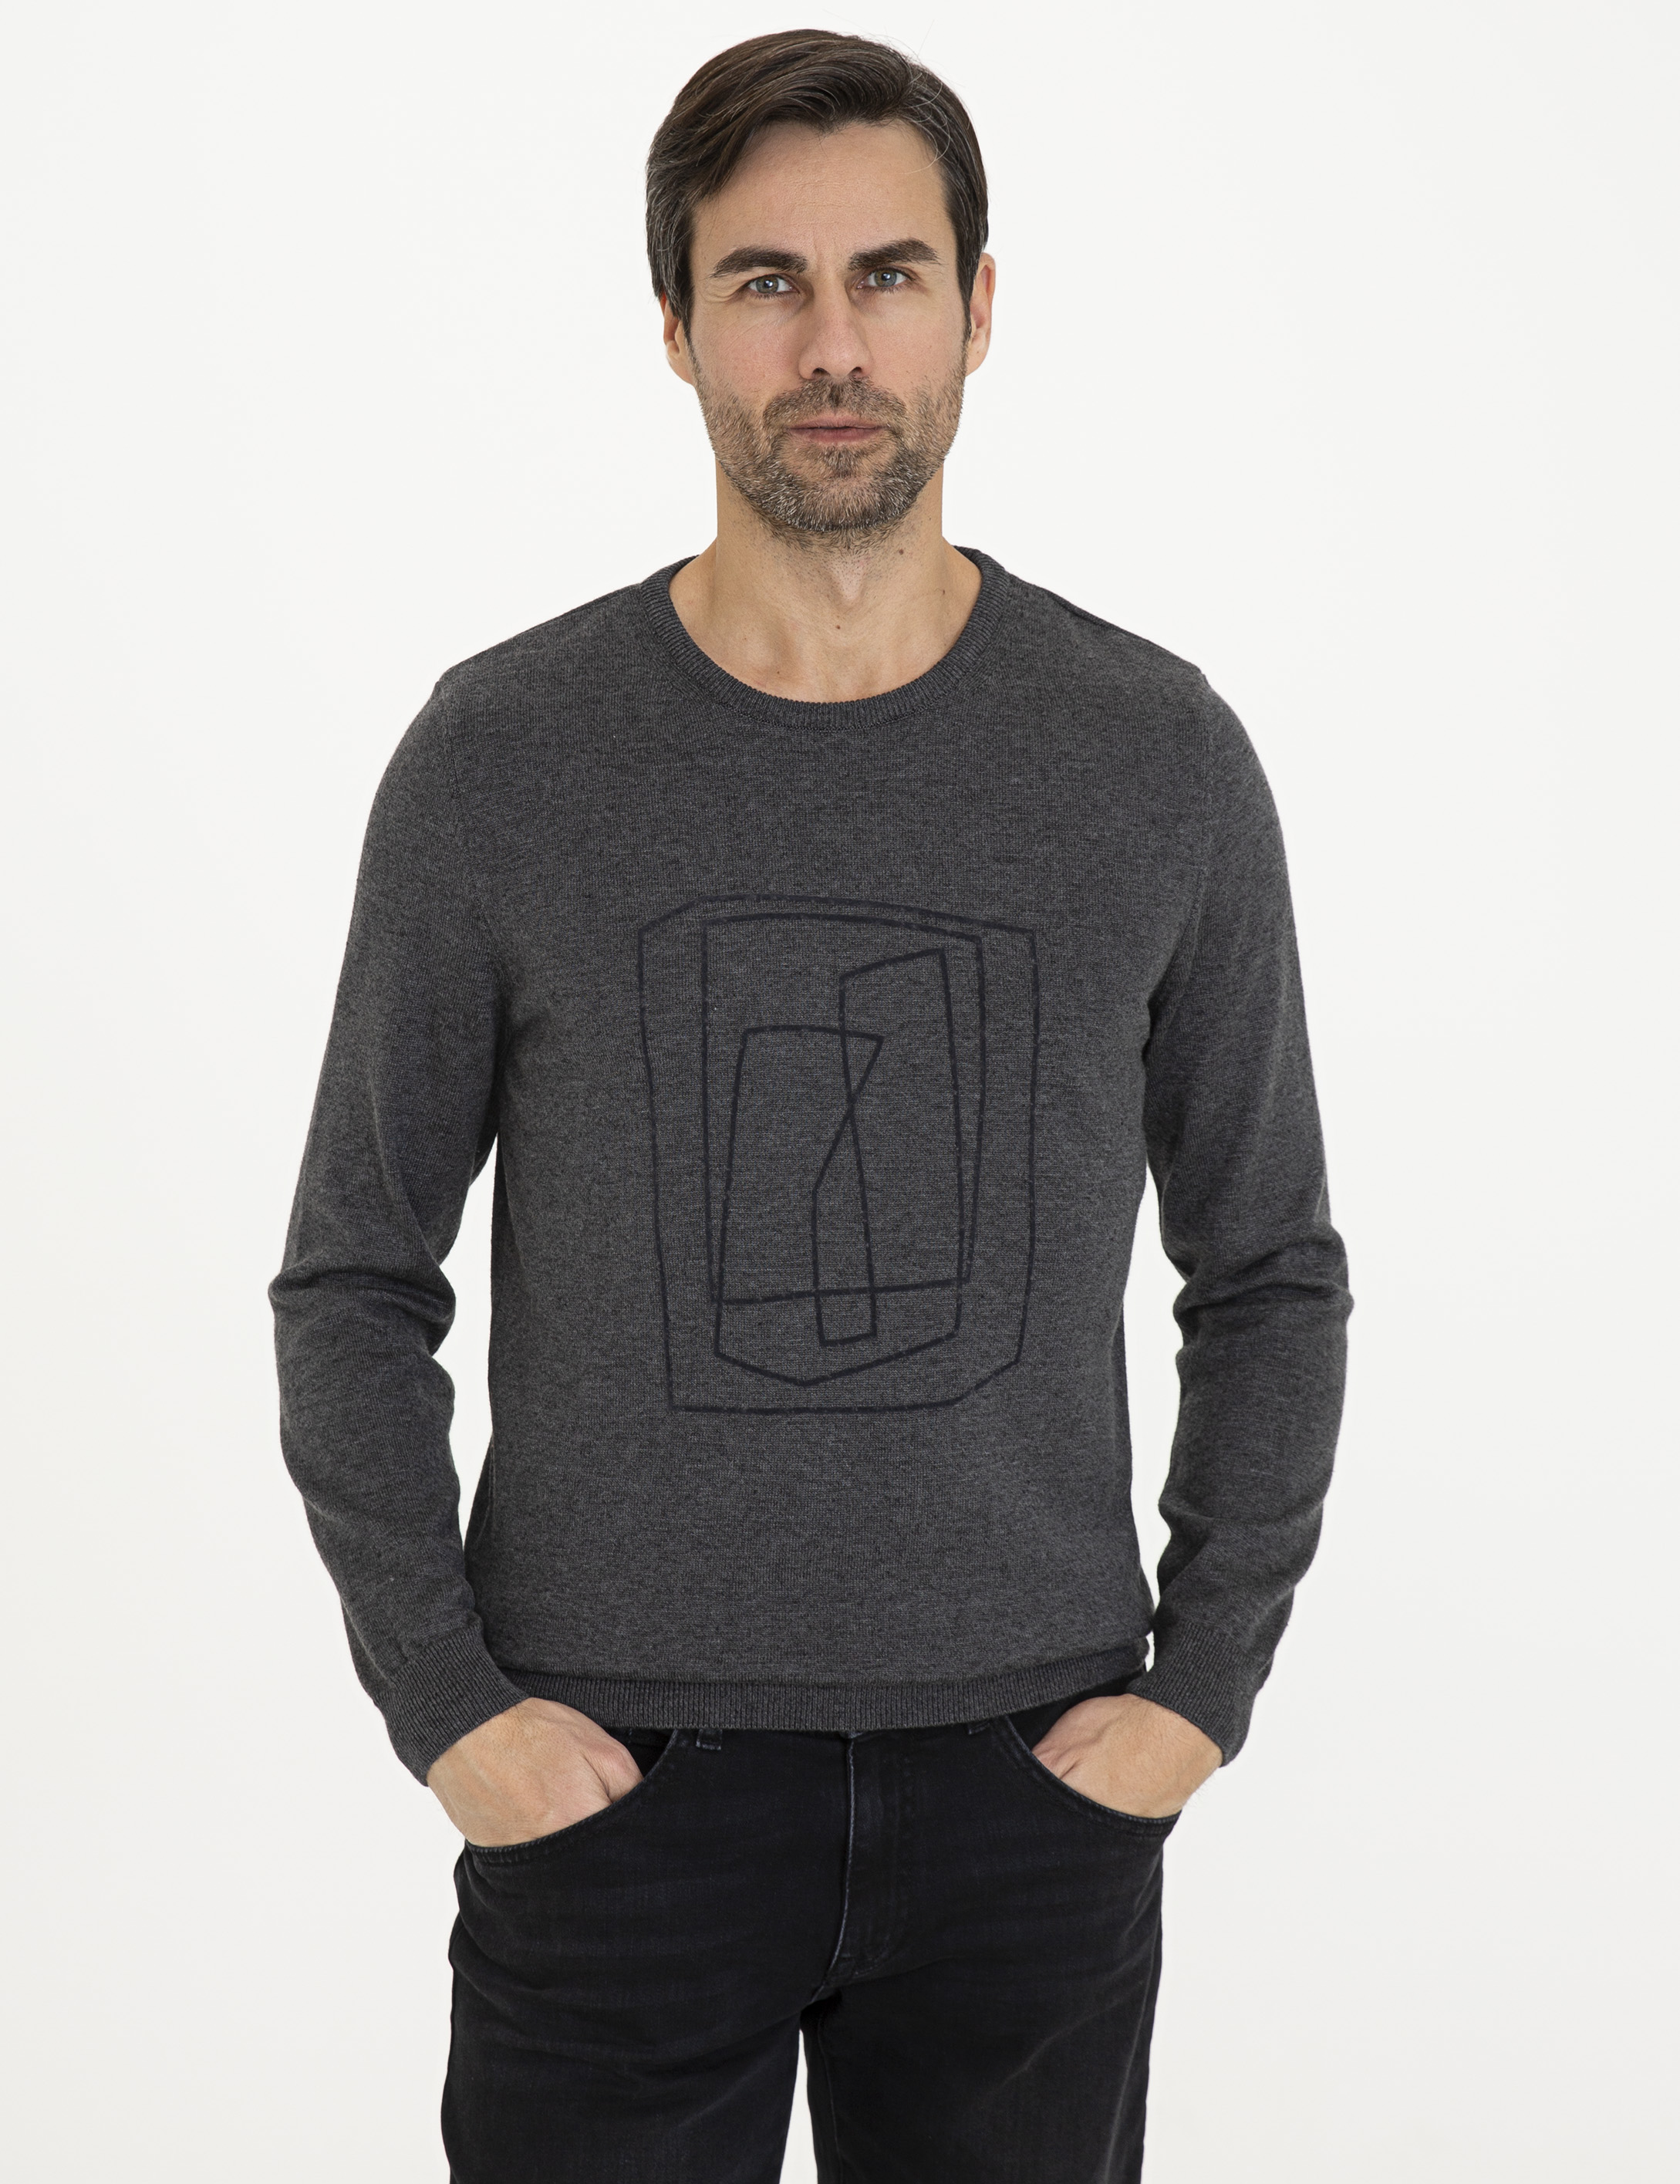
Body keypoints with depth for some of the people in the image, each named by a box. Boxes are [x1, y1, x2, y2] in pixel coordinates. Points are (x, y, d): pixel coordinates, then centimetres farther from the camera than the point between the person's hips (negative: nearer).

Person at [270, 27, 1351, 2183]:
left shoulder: (1158, 756, 0)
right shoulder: (500, 756, -3)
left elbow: (1270, 1271, 7)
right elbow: (353, 1282, 2)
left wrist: (1205, 1680, -1)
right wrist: (440, 1700, -5)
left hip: (1031, 1783, 1)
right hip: (610, 1786, -1)